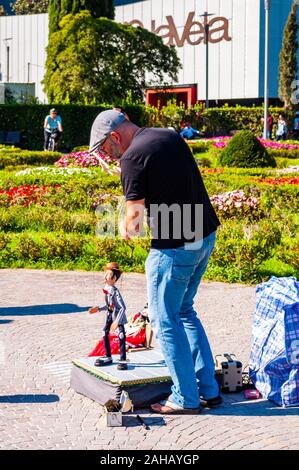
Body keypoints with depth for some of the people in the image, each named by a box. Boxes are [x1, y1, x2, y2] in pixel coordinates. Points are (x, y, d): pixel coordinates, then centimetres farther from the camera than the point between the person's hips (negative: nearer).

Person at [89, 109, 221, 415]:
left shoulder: (132, 157, -14)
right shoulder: (171, 137, 12)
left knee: (165, 321, 6)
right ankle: (209, 391, 22)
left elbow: (134, 213, -15)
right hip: (206, 235, 9)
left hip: (174, 246, -9)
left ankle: (186, 398, 12)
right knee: (185, 312, 20)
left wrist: (127, 229, 6)